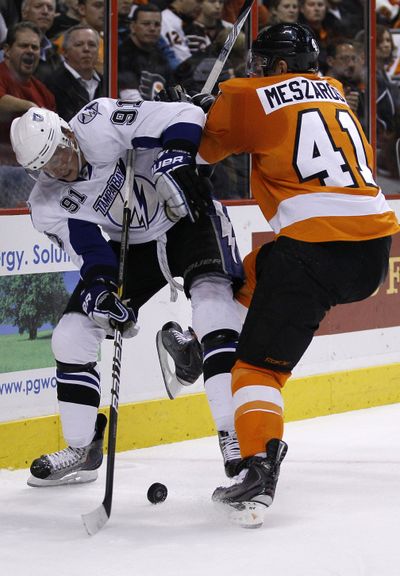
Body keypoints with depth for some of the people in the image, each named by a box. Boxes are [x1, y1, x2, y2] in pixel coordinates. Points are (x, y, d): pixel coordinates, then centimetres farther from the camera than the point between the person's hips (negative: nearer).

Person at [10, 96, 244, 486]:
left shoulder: (99, 122, -25)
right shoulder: (47, 205, -13)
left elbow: (184, 117, -25)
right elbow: (91, 253, -16)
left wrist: (174, 164, -40)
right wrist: (99, 292, -35)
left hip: (187, 217, -5)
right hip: (132, 245, 5)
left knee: (212, 298, -30)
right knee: (71, 336, -3)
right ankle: (81, 450, 12)